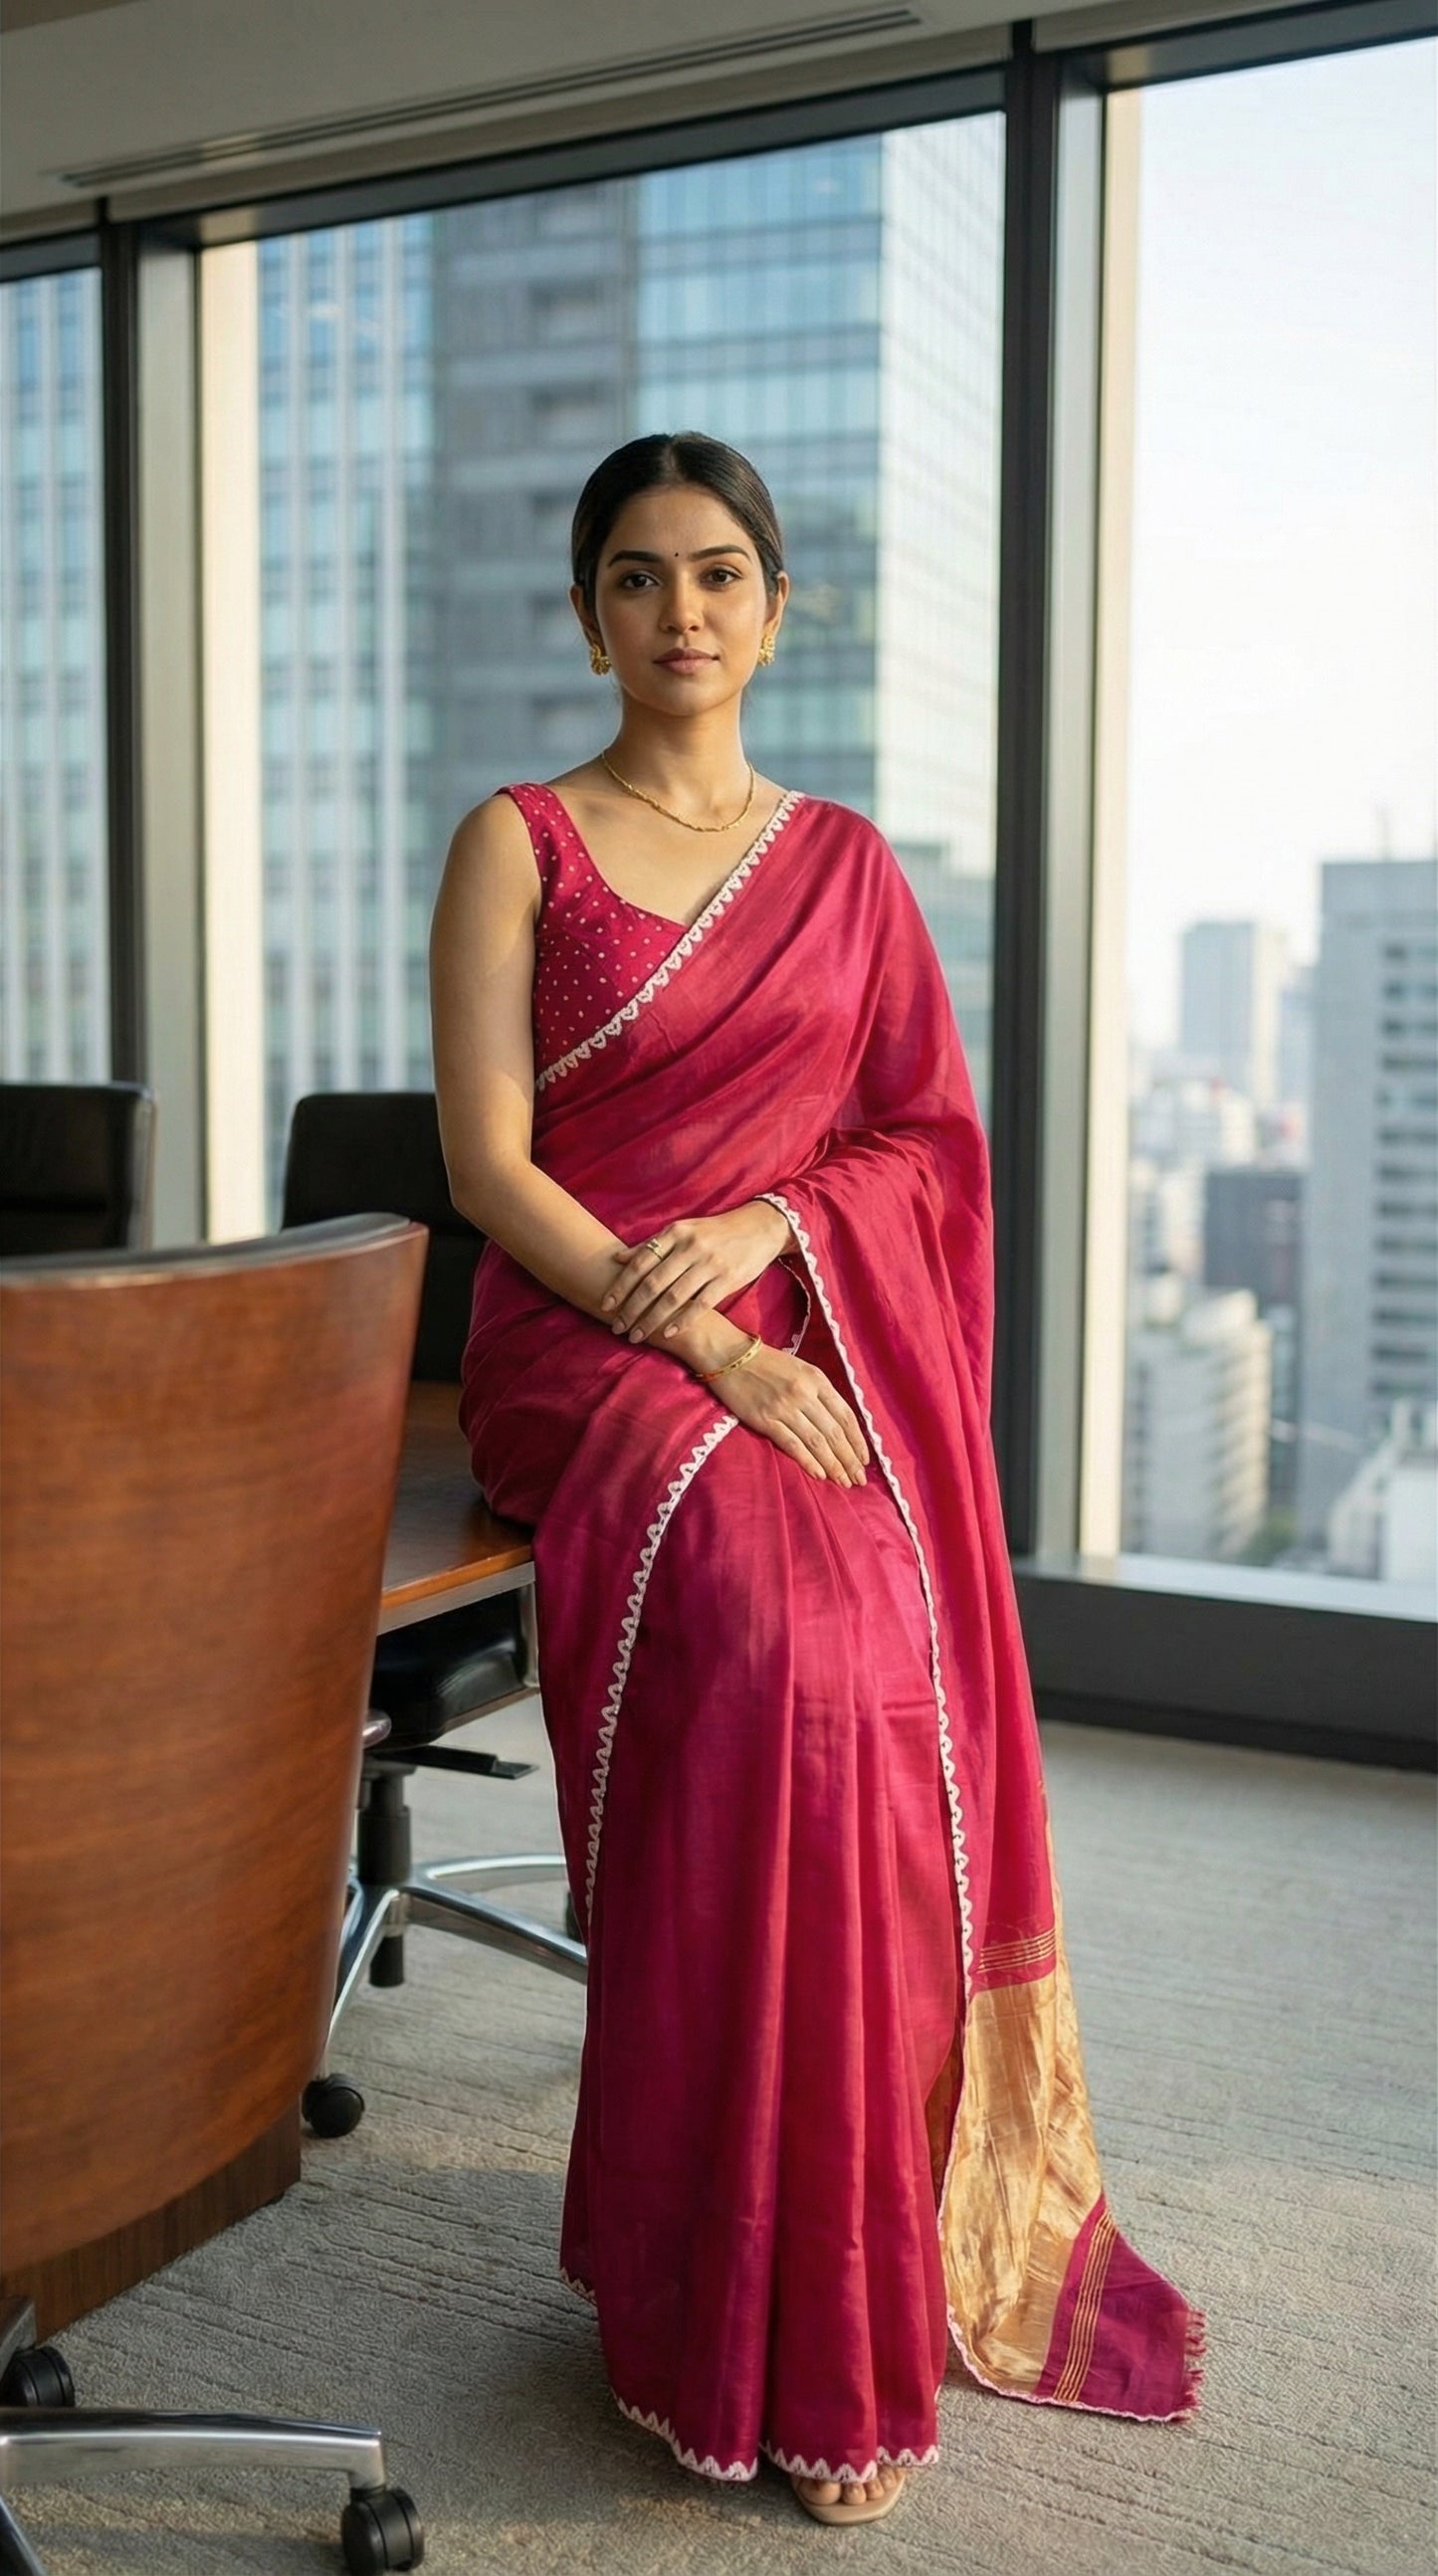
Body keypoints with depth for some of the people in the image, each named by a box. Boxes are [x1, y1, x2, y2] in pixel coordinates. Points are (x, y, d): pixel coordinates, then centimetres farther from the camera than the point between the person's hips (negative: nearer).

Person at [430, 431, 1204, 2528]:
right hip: (592, 1348, -3)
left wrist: (764, 1222, -8)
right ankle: (772, 2336, -17)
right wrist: (700, 1345, -15)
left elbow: (934, 1139, 12)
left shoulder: (848, 862, 18)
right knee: (790, 1645, -32)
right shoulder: (518, 844, 7)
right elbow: (488, 1163, -3)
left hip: (823, 1334, 3)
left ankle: (882, 2248, -8)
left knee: (894, 1670, -28)